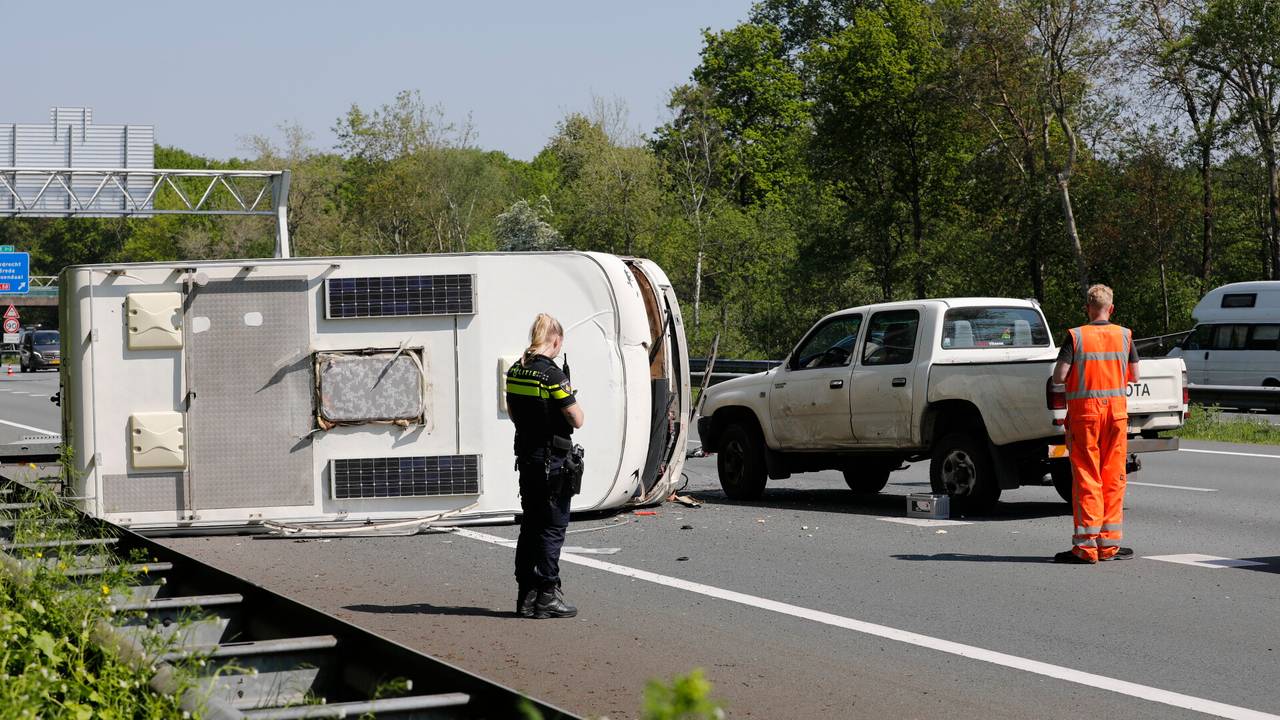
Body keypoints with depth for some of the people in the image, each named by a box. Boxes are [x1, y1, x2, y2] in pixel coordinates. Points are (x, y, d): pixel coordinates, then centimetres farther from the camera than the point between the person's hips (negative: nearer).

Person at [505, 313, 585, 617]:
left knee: (530, 524, 14)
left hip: (526, 456, 7)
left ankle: (526, 596, 17)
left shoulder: (515, 372, 5)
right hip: (553, 459, -7)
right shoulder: (552, 375, -18)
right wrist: (572, 397, 1)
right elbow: (577, 420, -16)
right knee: (553, 527, -1)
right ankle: (547, 596, 0)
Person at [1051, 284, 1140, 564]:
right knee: (1113, 478, 9)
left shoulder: (1076, 336, -8)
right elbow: (1134, 377, 9)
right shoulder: (1124, 336, 2)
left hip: (1084, 411, -3)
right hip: (1116, 410, 3)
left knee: (1086, 478, 0)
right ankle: (1109, 542, 11)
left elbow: (1059, 377, -13)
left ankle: (1086, 546, -3)